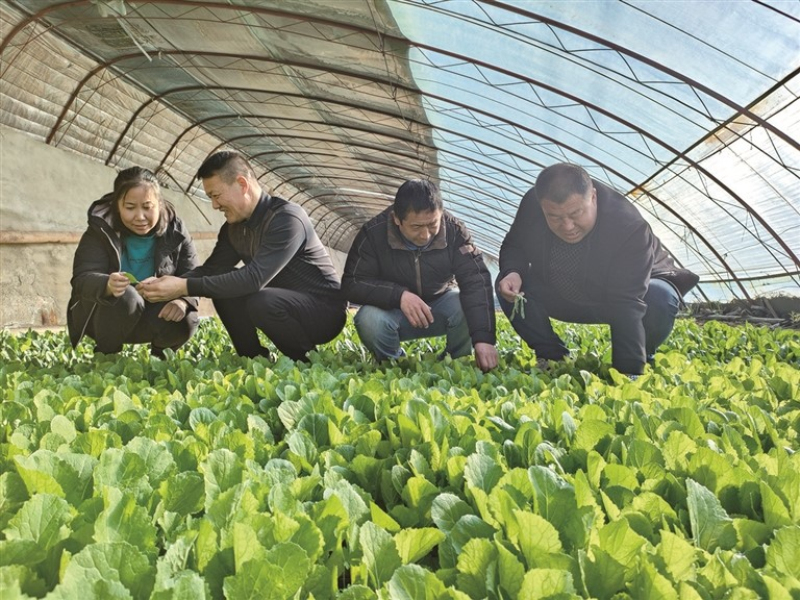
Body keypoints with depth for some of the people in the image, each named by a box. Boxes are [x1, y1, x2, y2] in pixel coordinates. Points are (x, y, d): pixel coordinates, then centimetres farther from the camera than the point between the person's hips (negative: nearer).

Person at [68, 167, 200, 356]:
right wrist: (108, 286, -52)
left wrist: (182, 301, -35)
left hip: (152, 314, 2)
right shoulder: (101, 231, -17)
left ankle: (159, 353, 7)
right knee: (125, 297, -35)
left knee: (185, 320, -28)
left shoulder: (175, 230, -10)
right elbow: (82, 279, -27)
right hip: (102, 314, -2)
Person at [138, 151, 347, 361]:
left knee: (261, 302, -33)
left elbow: (254, 278, -33)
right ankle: (255, 360, 2)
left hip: (324, 309, -8)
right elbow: (212, 269, 4)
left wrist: (185, 287, -32)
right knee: (224, 287, -9)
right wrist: (173, 282, -16)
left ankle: (303, 362, -9)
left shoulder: (287, 219, -24)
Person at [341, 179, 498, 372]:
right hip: (392, 310, 0)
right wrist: (399, 295, -37)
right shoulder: (374, 233, -21)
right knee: (369, 320, -33)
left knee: (474, 308, -30)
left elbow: (476, 282, -29)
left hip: (441, 303, 1)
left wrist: (483, 339, -43)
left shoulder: (454, 231, -20)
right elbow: (351, 284, -20)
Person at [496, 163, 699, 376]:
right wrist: (512, 272, -31)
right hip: (564, 298, 3)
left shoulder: (628, 226, -37)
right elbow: (513, 246, -6)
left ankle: (637, 364, -4)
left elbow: (628, 305, -42)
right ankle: (552, 358, -2)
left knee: (661, 300, -36)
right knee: (509, 285, -20)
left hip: (636, 290, -3)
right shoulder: (532, 205, -25)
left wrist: (628, 373, -48)